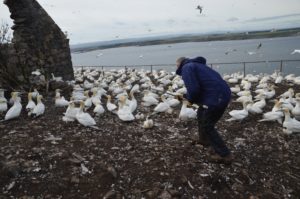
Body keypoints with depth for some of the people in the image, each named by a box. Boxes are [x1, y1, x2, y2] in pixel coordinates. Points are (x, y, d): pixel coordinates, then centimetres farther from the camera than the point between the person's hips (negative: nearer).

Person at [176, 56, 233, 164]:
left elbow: (193, 89, -18)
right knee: (201, 115, 28)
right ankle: (204, 140, 43)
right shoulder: (197, 65, 25)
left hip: (215, 98, -10)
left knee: (207, 127, 5)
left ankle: (224, 155, 10)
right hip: (224, 94, 10)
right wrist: (188, 96, 21)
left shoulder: (186, 68, -6)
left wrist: (190, 99, 3)